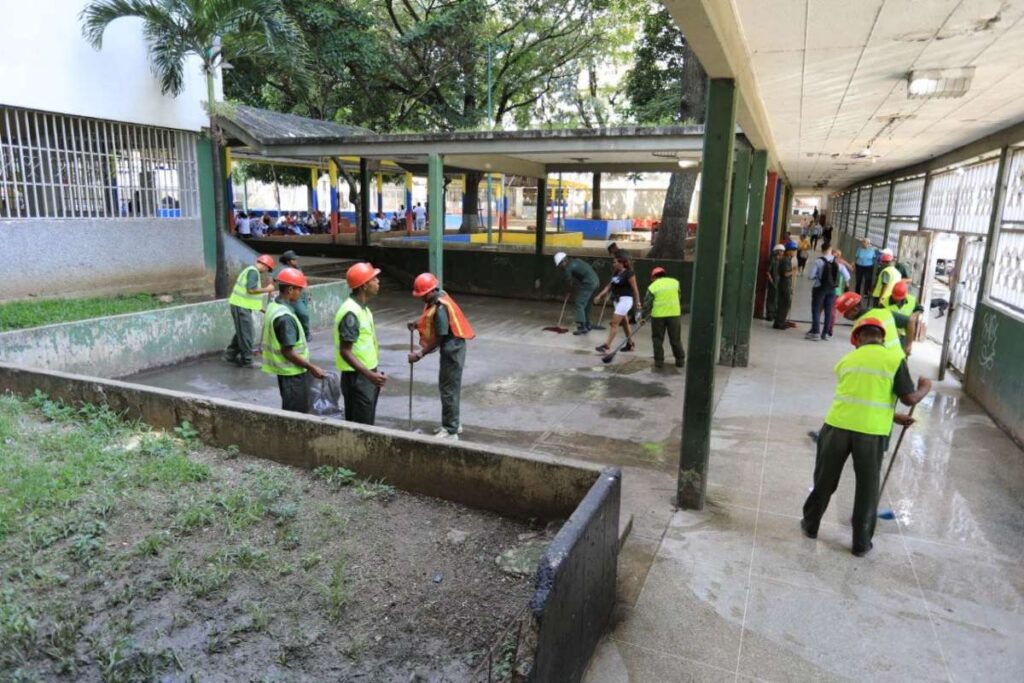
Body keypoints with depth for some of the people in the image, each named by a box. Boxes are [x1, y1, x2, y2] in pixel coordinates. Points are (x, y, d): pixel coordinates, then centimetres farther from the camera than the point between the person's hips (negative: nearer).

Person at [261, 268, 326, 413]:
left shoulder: (273, 306, 4)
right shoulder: (285, 317, -26)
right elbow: (288, 352, -25)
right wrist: (312, 367, -18)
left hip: (287, 370, 10)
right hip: (293, 372, -10)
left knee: (290, 411, 20)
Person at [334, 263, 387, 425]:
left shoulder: (362, 307, 9)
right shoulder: (351, 312, -21)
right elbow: (345, 352, -23)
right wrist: (369, 375, -30)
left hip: (367, 375, 9)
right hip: (357, 378, -9)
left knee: (366, 425, 18)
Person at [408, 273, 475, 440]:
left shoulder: (440, 308, -24)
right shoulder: (437, 300, 6)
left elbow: (439, 338, -22)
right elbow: (434, 324, 19)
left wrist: (420, 354, -18)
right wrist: (418, 324, 3)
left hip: (452, 350, -10)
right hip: (450, 349, 10)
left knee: (448, 389, -4)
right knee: (448, 387, 18)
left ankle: (450, 431, 4)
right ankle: (453, 423, 30)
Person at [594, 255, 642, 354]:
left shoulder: (628, 273, -13)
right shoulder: (615, 273, 10)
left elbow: (635, 289, -12)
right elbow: (609, 286, 14)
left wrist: (637, 302, -13)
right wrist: (600, 295, 5)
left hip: (625, 300, -8)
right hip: (617, 300, 8)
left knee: (614, 323, -11)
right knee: (624, 323, 16)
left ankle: (607, 346, -10)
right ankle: (630, 344, 28)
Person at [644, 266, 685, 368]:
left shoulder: (653, 286, -1)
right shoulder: (675, 282, 7)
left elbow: (647, 304, 0)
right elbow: (678, 296, 16)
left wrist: (644, 316, 11)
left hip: (658, 315, -2)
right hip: (674, 314, 2)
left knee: (658, 339, 11)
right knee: (676, 339, 11)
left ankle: (659, 360, 10)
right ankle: (680, 360, 17)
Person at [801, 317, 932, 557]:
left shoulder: (846, 360, 12)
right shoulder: (894, 360, 0)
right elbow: (910, 399, -2)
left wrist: (893, 417, 26)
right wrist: (925, 388, 19)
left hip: (838, 425, 2)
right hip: (872, 432, -2)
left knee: (824, 479, 17)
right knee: (867, 489, 13)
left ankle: (810, 526, 31)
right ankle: (861, 543, 23)